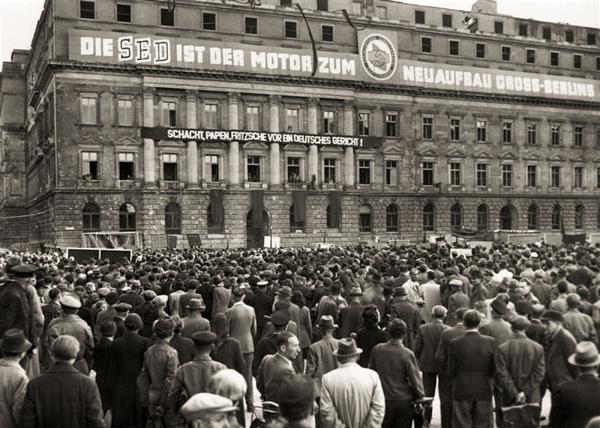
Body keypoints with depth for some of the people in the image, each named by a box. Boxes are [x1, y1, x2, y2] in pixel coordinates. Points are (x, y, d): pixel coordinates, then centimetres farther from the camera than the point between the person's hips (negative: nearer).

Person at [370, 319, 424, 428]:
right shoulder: (407, 354, -16)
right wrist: (420, 397, 6)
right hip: (403, 402, -3)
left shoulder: (376, 350, -6)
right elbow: (415, 379, -10)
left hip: (383, 401, 3)